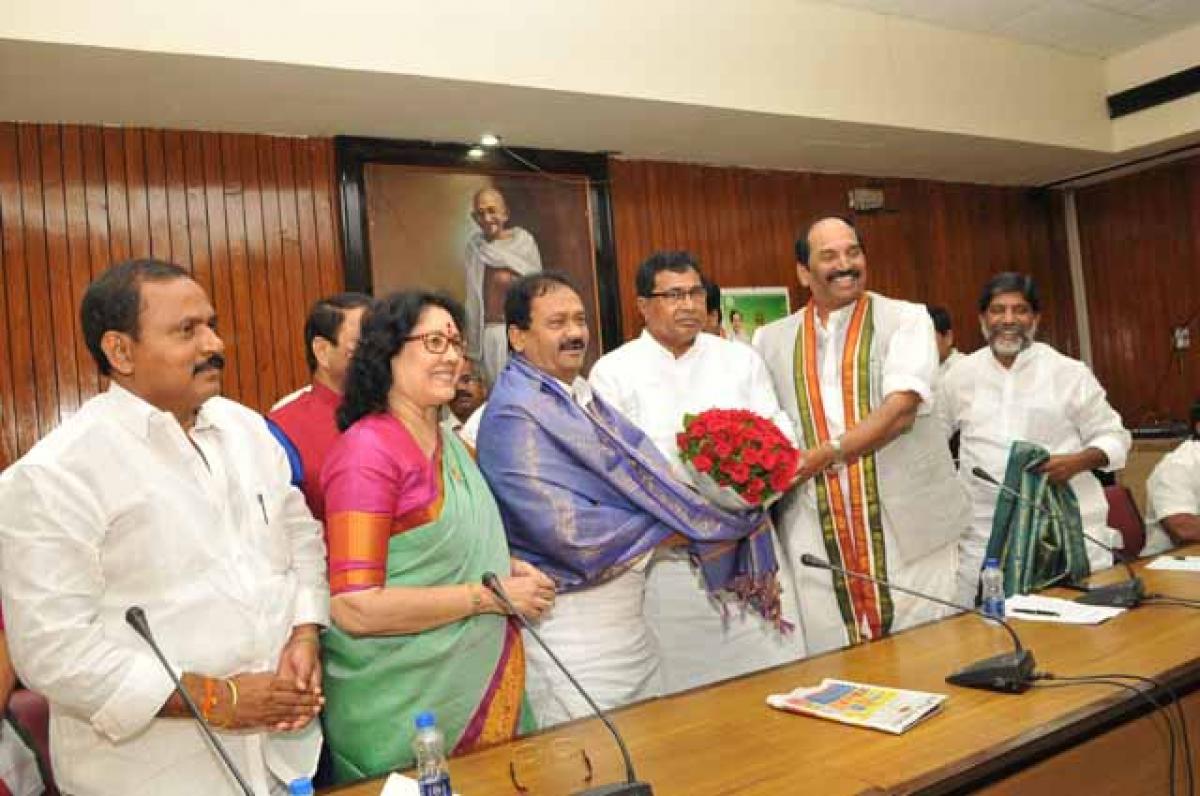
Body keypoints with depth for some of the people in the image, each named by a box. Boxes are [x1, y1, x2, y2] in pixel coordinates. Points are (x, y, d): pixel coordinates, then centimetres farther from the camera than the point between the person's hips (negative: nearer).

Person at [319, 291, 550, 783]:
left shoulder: (450, 442, 7)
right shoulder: (368, 450, -18)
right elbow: (355, 607, -24)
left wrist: (506, 570, 1)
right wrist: (491, 595, -20)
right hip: (409, 712, -8)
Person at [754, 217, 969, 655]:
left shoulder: (905, 318, 2)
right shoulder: (772, 339, 10)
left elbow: (901, 409, -12)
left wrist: (818, 458, -19)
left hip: (908, 530, -1)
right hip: (817, 537, 2)